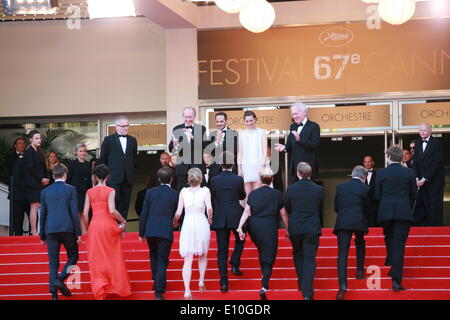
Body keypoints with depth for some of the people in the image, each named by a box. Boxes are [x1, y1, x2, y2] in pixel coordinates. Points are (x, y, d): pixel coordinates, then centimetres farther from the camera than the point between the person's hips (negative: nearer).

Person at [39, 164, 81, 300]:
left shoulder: (45, 191, 9)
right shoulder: (71, 190, 0)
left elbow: (43, 214, 11)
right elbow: (74, 212, -5)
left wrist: (42, 235, 16)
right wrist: (78, 233, -1)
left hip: (51, 230, 3)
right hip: (67, 228, -3)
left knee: (53, 262, 5)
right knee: (73, 256, 12)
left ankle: (54, 293, -2)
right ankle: (60, 279, -11)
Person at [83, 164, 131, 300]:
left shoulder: (89, 192, 4)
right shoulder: (110, 191, -6)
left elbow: (85, 213, 1)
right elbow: (112, 210, -16)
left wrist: (87, 228, 13)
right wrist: (123, 221, -2)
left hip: (94, 224, 3)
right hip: (108, 224, -3)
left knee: (96, 259, 7)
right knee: (112, 257, 11)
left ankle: (100, 290, 0)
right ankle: (116, 285, 15)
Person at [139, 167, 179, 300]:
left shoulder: (150, 192, 2)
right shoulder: (175, 194, -3)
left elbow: (143, 214, 3)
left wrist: (141, 233, 9)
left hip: (150, 231, 2)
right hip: (166, 232, -2)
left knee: (154, 256, 24)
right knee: (162, 261, 1)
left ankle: (157, 283, 28)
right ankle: (159, 292, -5)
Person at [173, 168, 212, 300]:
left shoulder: (184, 191, 4)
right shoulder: (205, 191, -1)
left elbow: (178, 212, 2)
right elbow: (209, 208, -12)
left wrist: (175, 223, 21)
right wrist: (209, 218, 7)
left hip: (188, 224, 1)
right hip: (201, 223, -1)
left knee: (187, 260, -1)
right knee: (203, 255, 25)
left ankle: (187, 290, -11)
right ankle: (201, 279, 11)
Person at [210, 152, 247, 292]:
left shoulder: (214, 180, -5)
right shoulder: (238, 179, -8)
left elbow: (213, 197, 8)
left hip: (220, 219, 1)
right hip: (235, 217, -1)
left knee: (222, 250, 3)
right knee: (240, 240, 28)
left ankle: (224, 282, 0)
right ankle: (235, 265, 12)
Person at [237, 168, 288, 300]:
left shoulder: (253, 194, 3)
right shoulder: (277, 194, -1)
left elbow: (247, 211, -4)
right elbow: (283, 213, 2)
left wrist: (240, 227, -6)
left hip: (254, 227, 3)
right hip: (269, 228, -3)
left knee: (261, 252, 27)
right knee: (268, 258, 0)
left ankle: (265, 279, 36)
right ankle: (264, 286, -17)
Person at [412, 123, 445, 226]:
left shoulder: (437, 144, -8)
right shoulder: (418, 144, 12)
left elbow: (437, 163, -12)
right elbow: (415, 163, 11)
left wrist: (425, 179, -13)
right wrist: (417, 178, -3)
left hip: (434, 182, -5)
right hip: (422, 181, 5)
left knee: (435, 207, -3)